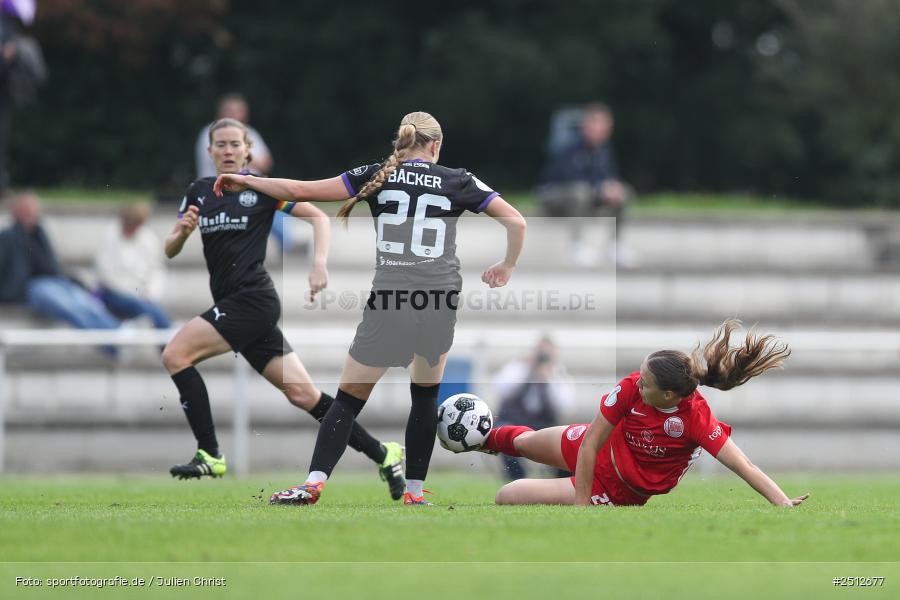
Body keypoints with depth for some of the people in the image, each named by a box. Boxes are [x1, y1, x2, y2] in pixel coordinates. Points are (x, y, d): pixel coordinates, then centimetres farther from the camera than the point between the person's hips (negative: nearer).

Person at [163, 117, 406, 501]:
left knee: (175, 354, -17)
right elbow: (169, 251, 15)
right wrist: (183, 231, -7)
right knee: (302, 394, 3)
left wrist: (319, 264, -17)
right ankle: (383, 455, 9)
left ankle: (210, 456, -13)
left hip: (252, 300, -6)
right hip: (232, 305, 6)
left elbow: (318, 217, -3)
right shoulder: (198, 192, 14)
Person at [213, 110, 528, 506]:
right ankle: (415, 491, 16)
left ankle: (314, 482, -10)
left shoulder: (377, 176, 6)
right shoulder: (458, 182, 7)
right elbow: (516, 222, 5)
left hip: (388, 302, -1)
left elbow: (302, 190, 5)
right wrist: (507, 268, 22)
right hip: (441, 303, 1)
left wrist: (246, 182, 17)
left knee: (349, 397, 5)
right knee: (425, 395, 20)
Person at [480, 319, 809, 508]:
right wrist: (581, 502, -26)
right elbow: (590, 444, -24)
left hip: (616, 491, -3)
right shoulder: (630, 388, -29)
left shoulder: (696, 419, -38)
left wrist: (784, 502, -54)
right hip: (596, 449, 3)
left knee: (507, 497, -5)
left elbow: (742, 465, -43)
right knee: (524, 441, 33)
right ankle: (489, 438, 69)